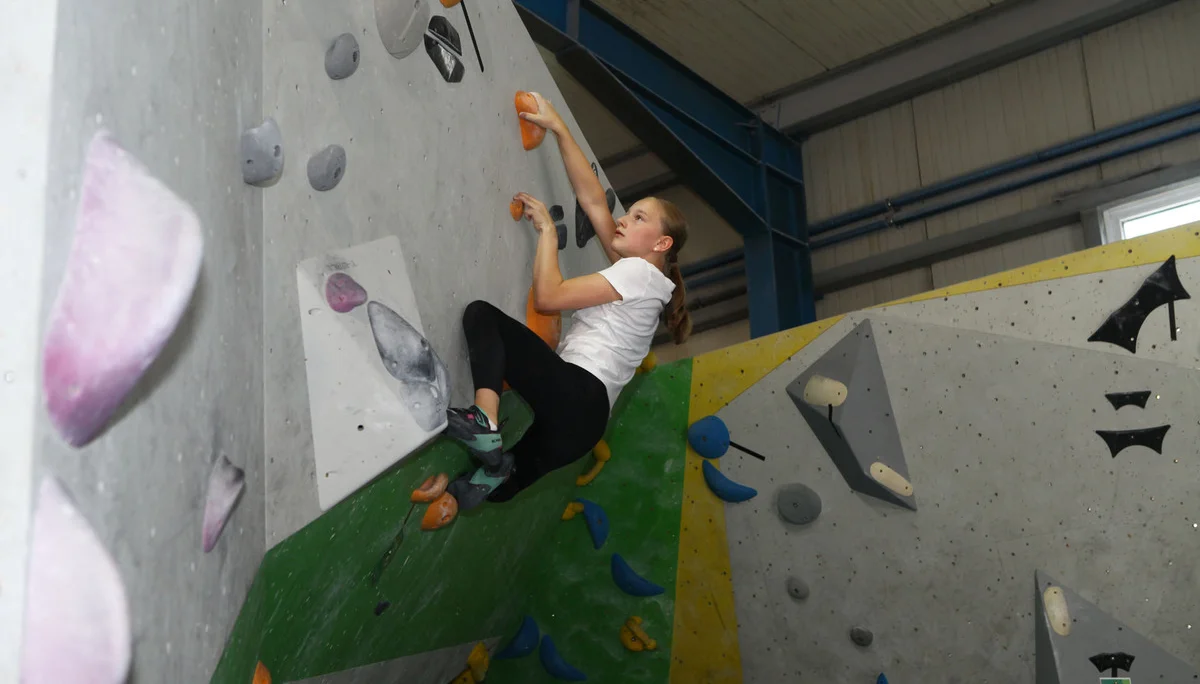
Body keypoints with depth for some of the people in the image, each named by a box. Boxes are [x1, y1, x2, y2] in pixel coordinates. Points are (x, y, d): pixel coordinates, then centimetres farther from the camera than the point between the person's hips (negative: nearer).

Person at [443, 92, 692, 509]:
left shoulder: (639, 273, -1)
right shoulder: (636, 275, 24)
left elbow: (547, 297, -10)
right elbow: (591, 198, 22)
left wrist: (547, 230, 2)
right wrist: (558, 129, 21)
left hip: (577, 391, -10)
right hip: (585, 417, 10)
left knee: (481, 314, -16)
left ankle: (485, 425, -33)